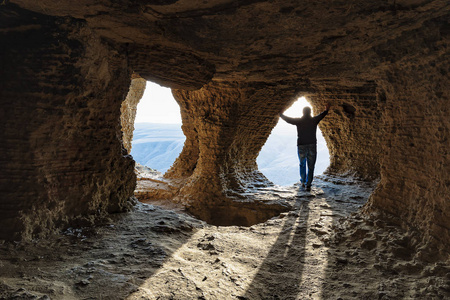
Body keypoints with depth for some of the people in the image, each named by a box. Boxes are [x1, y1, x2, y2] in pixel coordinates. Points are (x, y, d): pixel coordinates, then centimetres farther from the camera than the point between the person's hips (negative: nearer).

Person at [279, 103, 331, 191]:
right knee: (311, 166, 2)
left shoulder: (298, 121, -3)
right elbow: (322, 115, 19)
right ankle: (308, 185, -3)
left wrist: (280, 114, 26)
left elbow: (288, 119, 8)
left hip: (301, 145, 0)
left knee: (302, 165, 20)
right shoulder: (314, 120, 1)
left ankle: (303, 182, 24)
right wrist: (327, 110, 39)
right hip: (312, 145, 0)